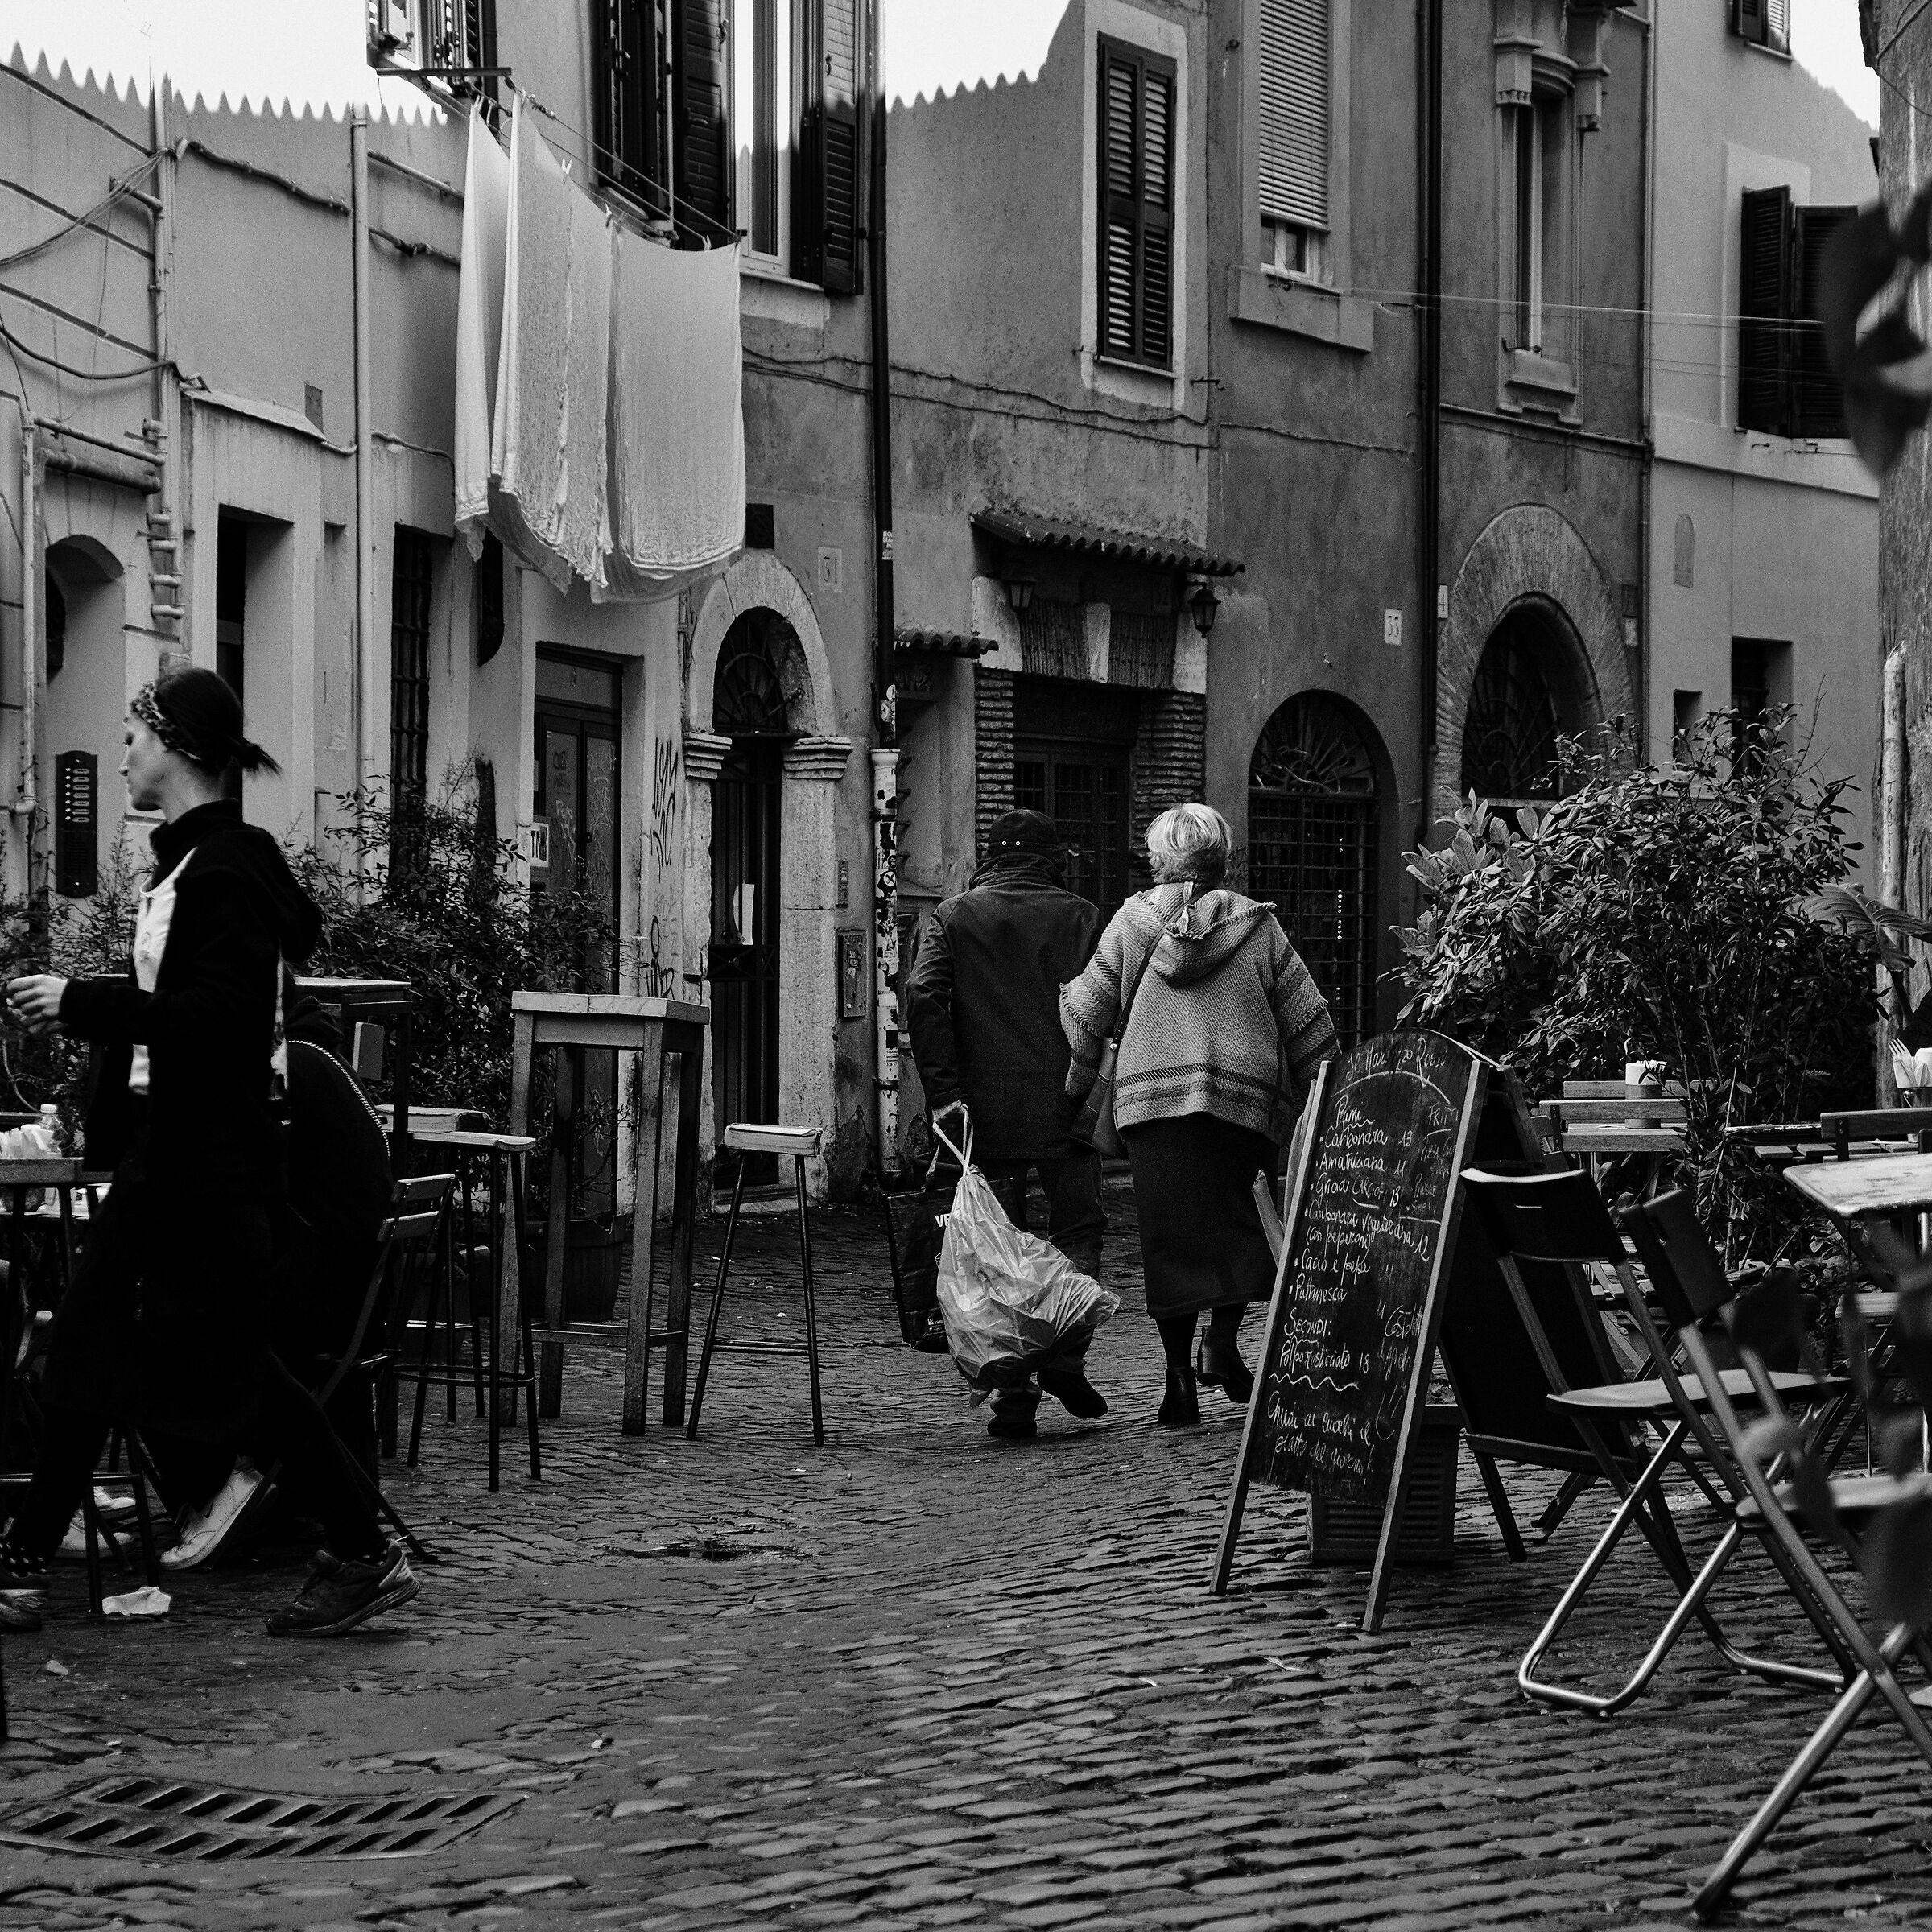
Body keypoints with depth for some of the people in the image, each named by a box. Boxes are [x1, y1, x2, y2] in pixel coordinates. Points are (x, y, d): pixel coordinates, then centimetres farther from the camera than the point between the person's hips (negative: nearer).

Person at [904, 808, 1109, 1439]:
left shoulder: (952, 918, 7)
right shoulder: (1081, 916, 6)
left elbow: (923, 997, -7)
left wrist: (943, 1091, -9)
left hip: (987, 1105, 1)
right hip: (1067, 1103, -1)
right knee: (1077, 1227, 15)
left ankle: (1013, 1395, 0)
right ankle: (1065, 1352, -3)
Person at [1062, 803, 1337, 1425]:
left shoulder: (1132, 920, 7)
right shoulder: (1257, 926, 5)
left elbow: (1086, 1013, 12)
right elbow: (1308, 1023, 6)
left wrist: (1074, 1088, 26)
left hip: (1150, 1095, 1)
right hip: (1245, 1095, -1)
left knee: (1171, 1237, 3)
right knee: (1240, 1226, 11)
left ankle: (1180, 1375, 2)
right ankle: (1222, 1338, -7)